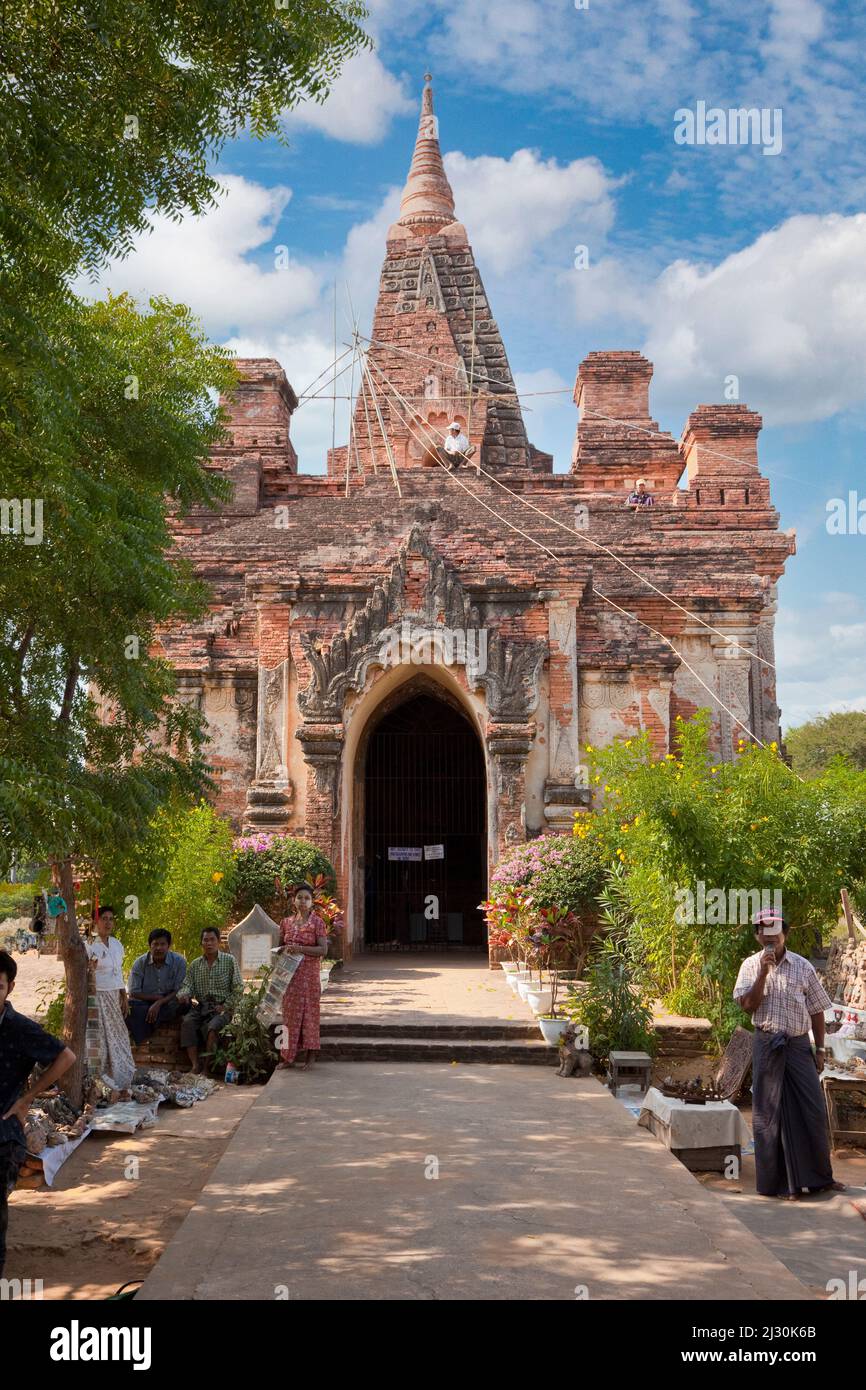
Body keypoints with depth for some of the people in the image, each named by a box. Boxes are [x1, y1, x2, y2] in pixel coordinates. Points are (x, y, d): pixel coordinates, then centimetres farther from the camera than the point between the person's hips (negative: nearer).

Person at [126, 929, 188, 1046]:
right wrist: (157, 997, -12)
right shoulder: (139, 963, -1)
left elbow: (179, 992, -6)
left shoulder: (179, 961, -3)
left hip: (168, 1005, 0)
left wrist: (159, 1003, -20)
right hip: (144, 1004, 0)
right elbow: (133, 993, -4)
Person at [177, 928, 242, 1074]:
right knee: (187, 1022, -28)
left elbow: (238, 988, 2)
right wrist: (184, 994, -18)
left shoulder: (229, 961, 5)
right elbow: (188, 984, 6)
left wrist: (226, 1006, -9)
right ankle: (195, 1064, -29)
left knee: (211, 1026, -33)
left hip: (222, 1008, -3)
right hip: (200, 1007, 3)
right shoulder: (194, 964, 15)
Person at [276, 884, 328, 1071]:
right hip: (289, 974, 4)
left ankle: (309, 1057, 6)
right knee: (289, 1014, 6)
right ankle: (287, 1057, 12)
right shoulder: (286, 922, 9)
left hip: (309, 974, -4)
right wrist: (285, 949, -2)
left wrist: (300, 949, -19)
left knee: (309, 1012, -2)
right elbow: (280, 946, 21)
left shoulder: (317, 922, -4)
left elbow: (323, 950, -11)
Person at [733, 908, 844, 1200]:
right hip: (767, 1046, -1)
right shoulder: (751, 966, 1)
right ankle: (780, 1183, 12)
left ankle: (819, 1177, 19)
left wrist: (820, 1049, 5)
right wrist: (764, 972, -17)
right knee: (769, 1114, 2)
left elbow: (816, 1010, 7)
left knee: (813, 1110, 2)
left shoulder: (802, 966, 3)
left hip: (799, 1045, 1)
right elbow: (748, 1006, -9)